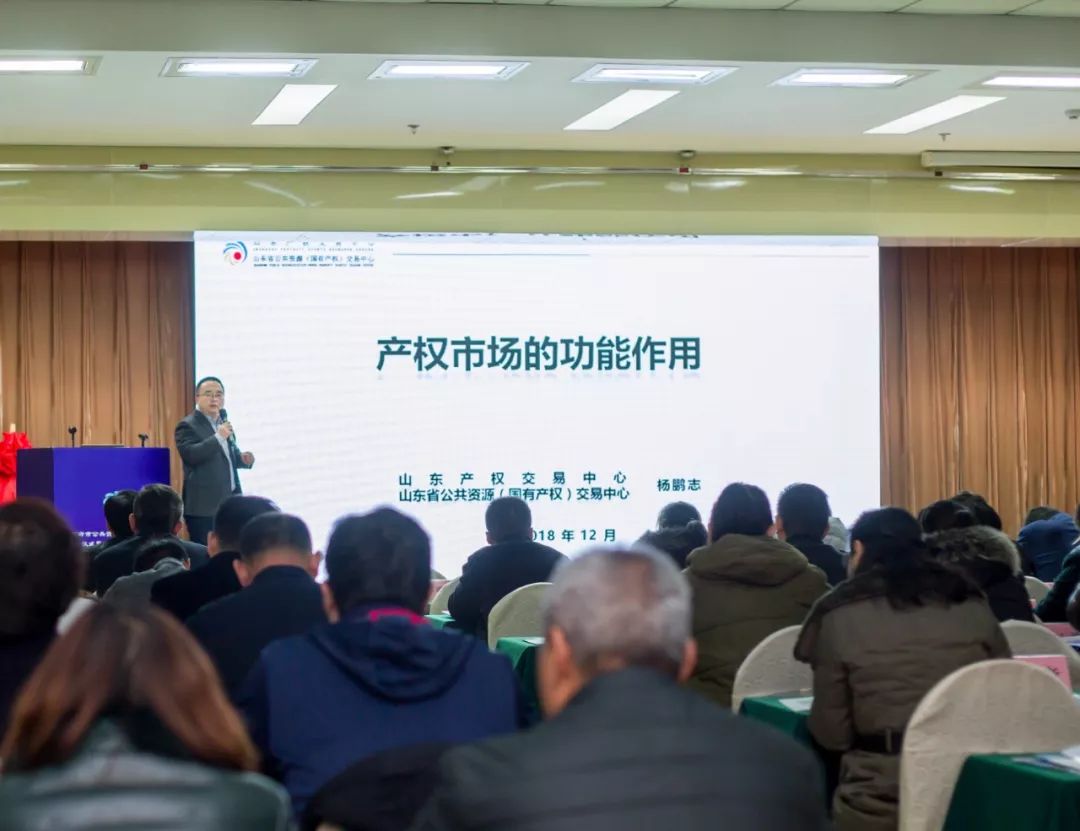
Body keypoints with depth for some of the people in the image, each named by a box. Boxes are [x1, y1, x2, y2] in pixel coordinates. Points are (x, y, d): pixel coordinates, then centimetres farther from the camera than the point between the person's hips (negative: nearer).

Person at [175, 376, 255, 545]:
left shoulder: (223, 421, 16)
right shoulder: (187, 425, -8)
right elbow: (190, 455, -23)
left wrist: (242, 458, 6)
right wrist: (218, 437, -27)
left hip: (229, 501, 8)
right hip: (204, 505, -8)